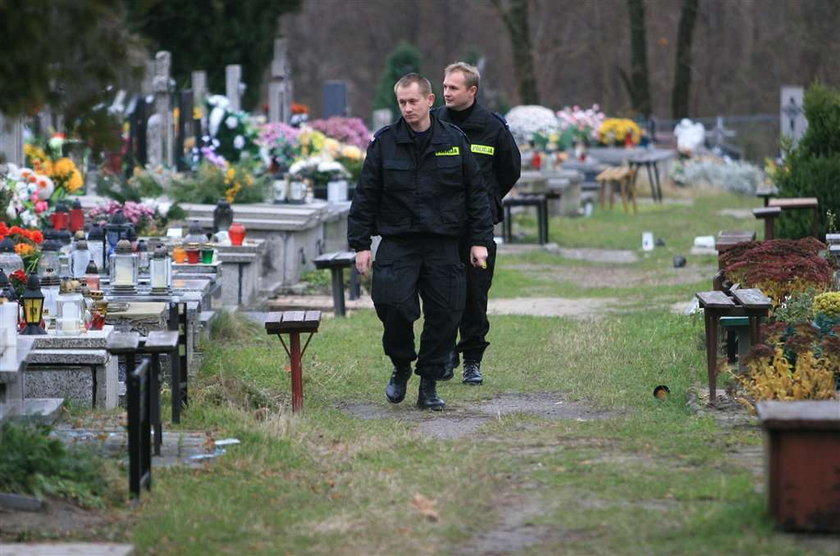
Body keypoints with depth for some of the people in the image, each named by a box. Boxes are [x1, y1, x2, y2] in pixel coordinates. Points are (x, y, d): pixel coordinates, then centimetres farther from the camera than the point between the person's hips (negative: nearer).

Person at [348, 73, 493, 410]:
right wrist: (361, 244, 0)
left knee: (444, 314, -1)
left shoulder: (454, 141, 4)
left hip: (444, 246, 1)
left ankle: (429, 383, 12)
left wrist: (480, 240, 4)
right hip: (397, 243, -1)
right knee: (394, 305, -17)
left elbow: (476, 194, 9)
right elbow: (365, 197, 4)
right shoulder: (384, 143, 1)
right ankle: (401, 366, 10)